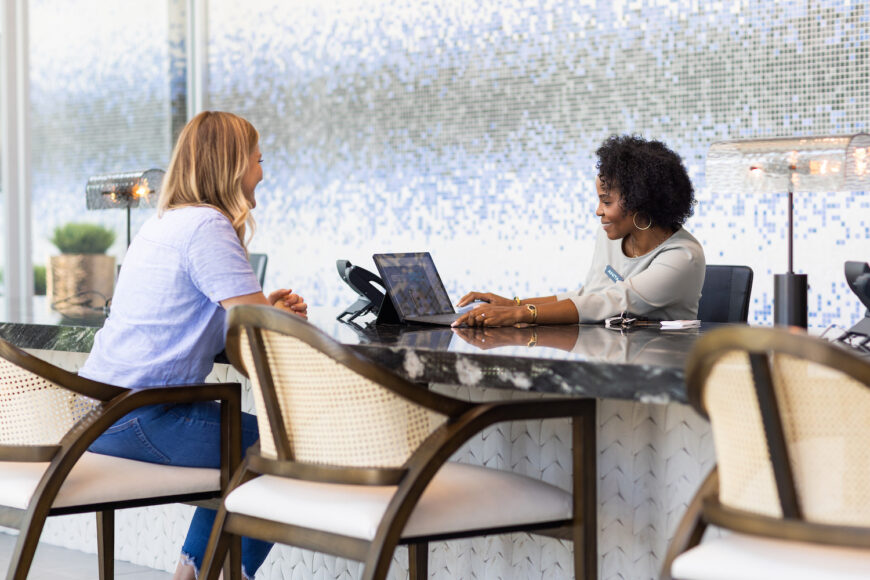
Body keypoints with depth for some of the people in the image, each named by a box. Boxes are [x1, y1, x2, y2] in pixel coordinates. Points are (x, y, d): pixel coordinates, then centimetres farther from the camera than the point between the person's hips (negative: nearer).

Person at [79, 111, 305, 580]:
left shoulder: (163, 223, 17)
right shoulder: (208, 226, -15)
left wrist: (266, 309, 6)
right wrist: (286, 316, 5)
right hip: (139, 418, -10)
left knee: (241, 450, 27)